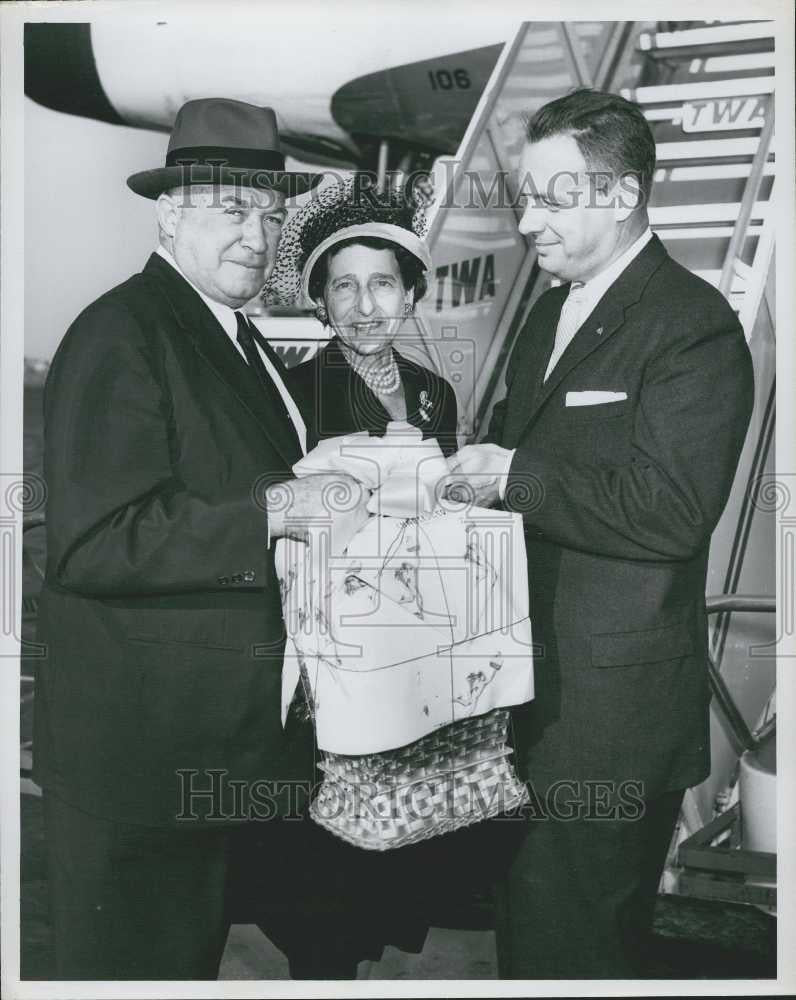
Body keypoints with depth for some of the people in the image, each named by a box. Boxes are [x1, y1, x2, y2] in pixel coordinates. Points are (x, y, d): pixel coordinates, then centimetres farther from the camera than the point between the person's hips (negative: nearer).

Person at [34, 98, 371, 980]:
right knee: (147, 961, 6)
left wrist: (344, 500, 9)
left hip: (241, 734, 9)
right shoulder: (118, 336, -15)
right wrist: (270, 513, -26)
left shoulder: (239, 343, 15)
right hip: (144, 746, -9)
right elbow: (92, 543, -24)